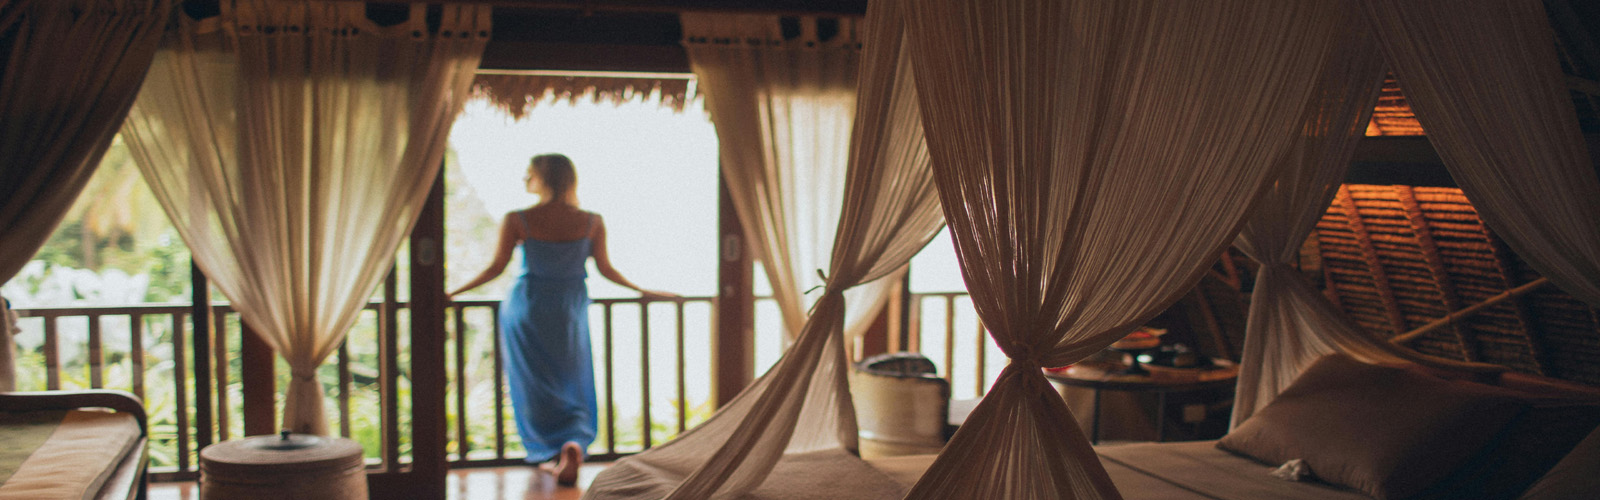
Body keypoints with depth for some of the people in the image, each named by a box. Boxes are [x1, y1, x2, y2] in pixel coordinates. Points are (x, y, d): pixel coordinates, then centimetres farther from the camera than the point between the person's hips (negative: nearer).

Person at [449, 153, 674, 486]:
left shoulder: (517, 221, -11)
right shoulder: (592, 222, -6)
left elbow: (496, 268, -7)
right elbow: (606, 269, 1)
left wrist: (452, 293, 5)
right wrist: (642, 291, 17)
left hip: (525, 309, -1)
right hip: (570, 311, 2)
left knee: (535, 386, 11)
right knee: (572, 385, 12)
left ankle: (548, 453, 7)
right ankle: (574, 442, -12)